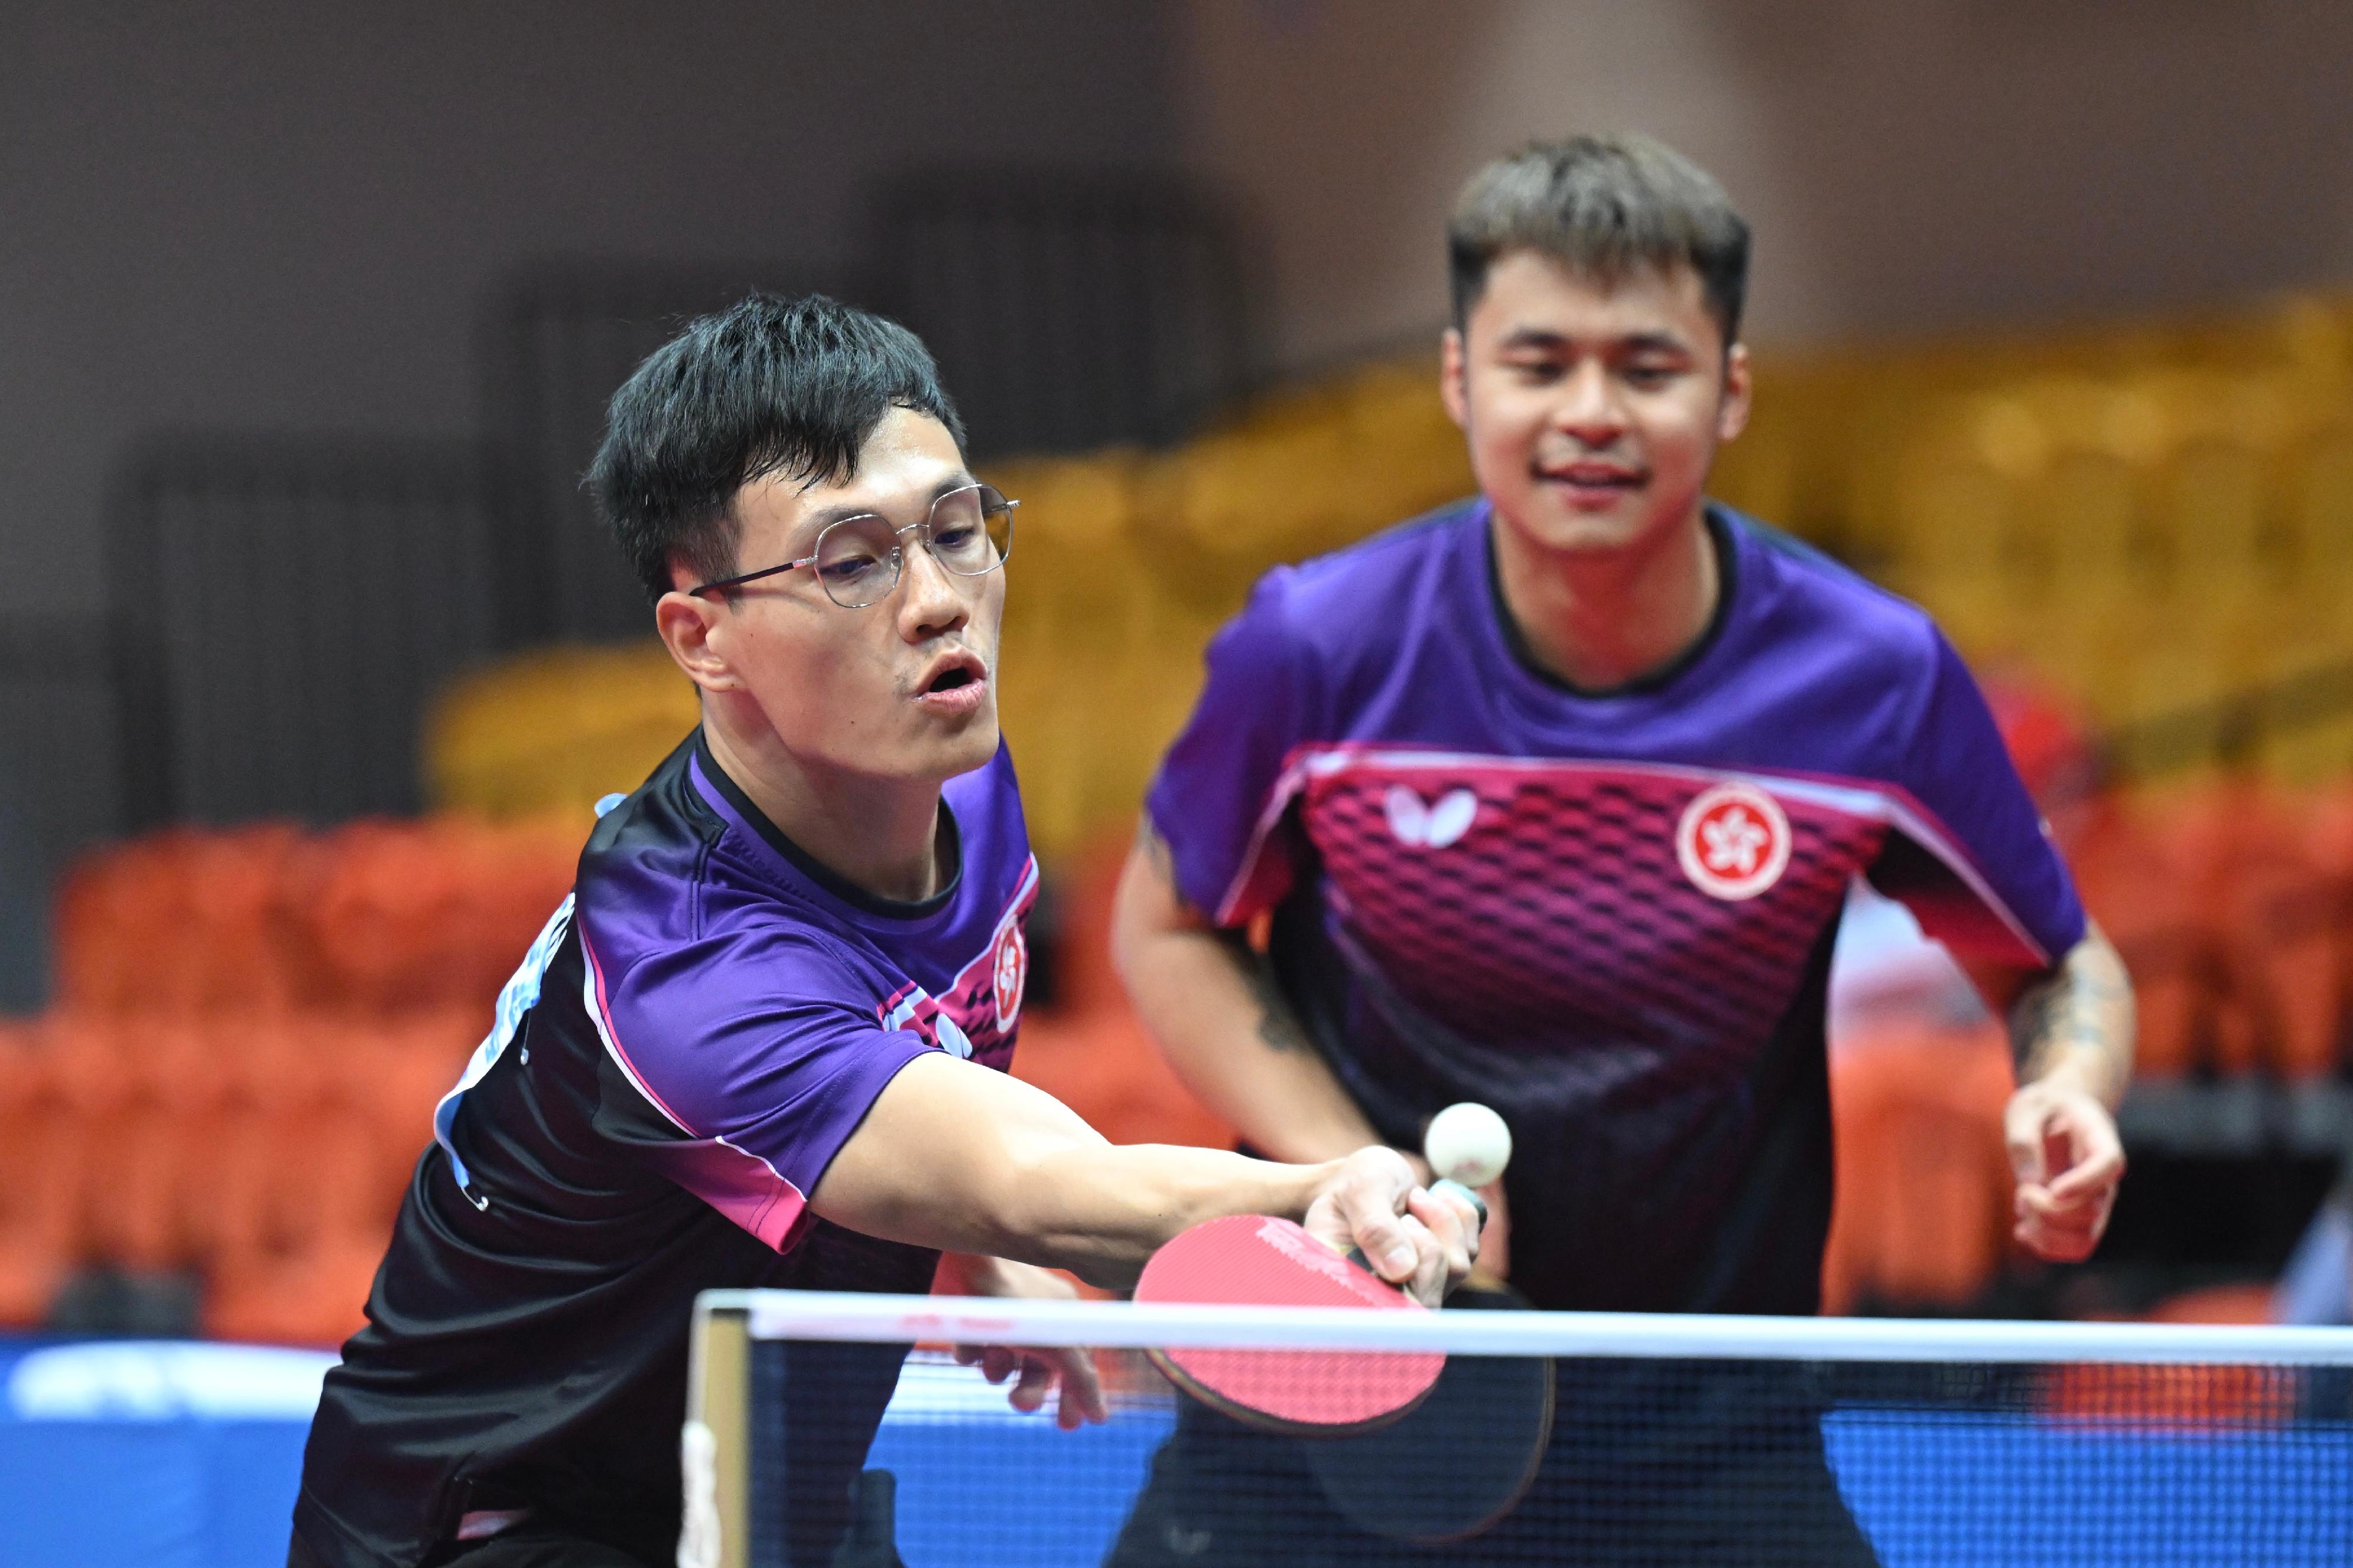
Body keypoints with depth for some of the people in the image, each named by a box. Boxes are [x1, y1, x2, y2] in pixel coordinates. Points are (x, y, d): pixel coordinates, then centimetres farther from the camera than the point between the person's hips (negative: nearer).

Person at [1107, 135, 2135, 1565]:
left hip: (1704, 1445, 0)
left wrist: (2069, 1101, -20)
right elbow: (1171, 926, 4)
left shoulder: (1877, 680, -12)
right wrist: (1358, 1175, -12)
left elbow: (2061, 965, 4)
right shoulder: (1317, 651, -13)